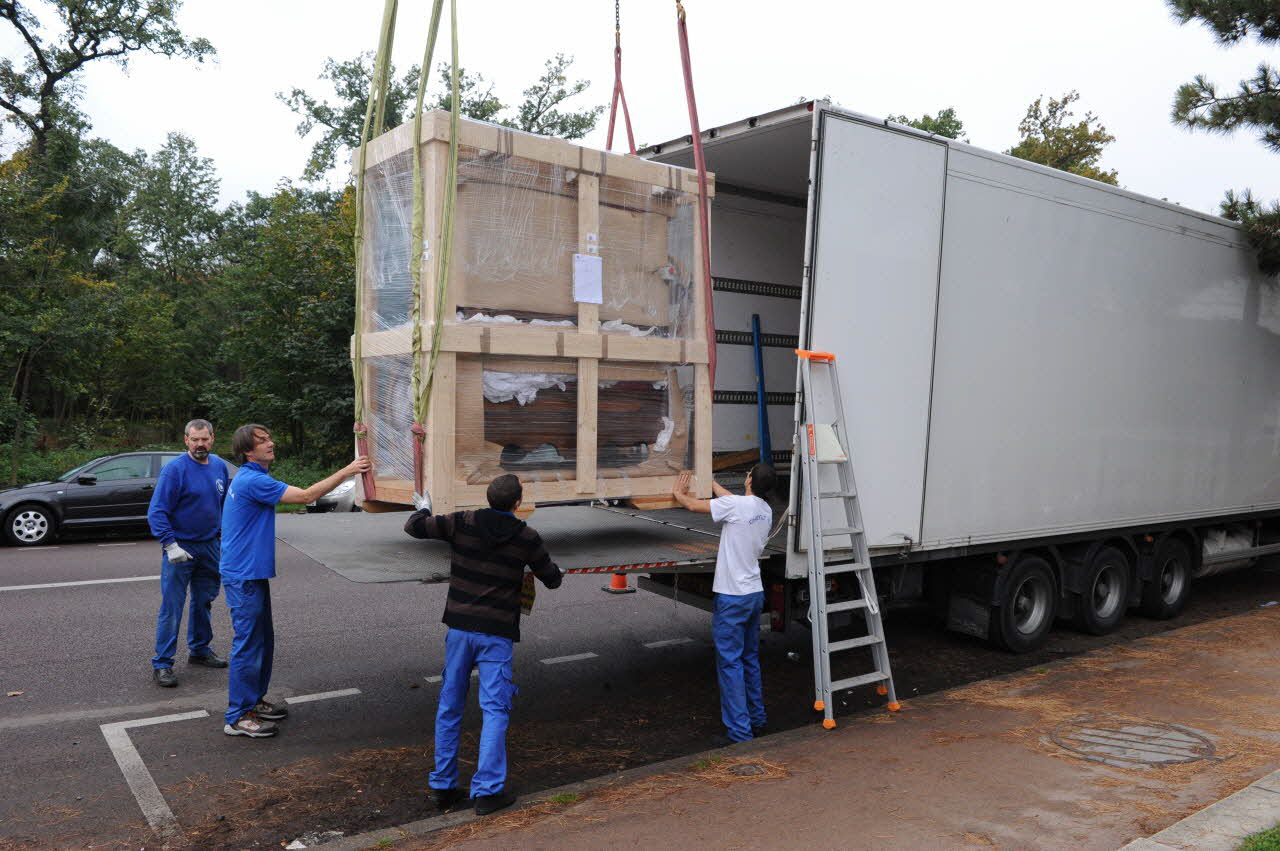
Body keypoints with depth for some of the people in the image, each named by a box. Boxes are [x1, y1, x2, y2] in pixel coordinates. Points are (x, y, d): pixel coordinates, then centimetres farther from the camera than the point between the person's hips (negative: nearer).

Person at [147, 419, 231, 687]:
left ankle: (200, 650, 31)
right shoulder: (175, 469, -15)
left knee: (204, 600, 17)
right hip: (180, 547, -6)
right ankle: (161, 663, 3)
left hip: (210, 545, 6)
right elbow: (156, 511, -16)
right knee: (172, 606, -4)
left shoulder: (219, 466, 5)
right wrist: (171, 545, -24)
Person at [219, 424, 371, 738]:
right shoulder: (252, 481, -20)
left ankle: (254, 701, 30)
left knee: (262, 639, 18)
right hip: (244, 576, -11)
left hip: (253, 573, 11)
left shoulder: (252, 478, 14)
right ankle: (238, 717, 5)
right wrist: (346, 472, -20)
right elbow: (305, 496, -23)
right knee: (248, 644, -4)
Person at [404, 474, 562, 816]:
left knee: (449, 707, 14)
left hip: (459, 627, 3)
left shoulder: (462, 523, -3)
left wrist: (423, 510, 22)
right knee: (495, 710, 2)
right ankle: (487, 790, -1)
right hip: (496, 633, -2)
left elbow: (413, 527, 0)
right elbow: (552, 579, 7)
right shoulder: (526, 537, -3)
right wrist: (546, 564, 30)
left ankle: (442, 785, 21)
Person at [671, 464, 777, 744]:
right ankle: (757, 720, 29)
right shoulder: (765, 510, 6)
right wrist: (710, 482, 37)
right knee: (750, 660, 19)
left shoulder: (736, 505, -18)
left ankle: (739, 732, 0)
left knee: (730, 662, -2)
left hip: (732, 597, -8)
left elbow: (693, 505, -7)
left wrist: (678, 492, 15)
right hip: (755, 594, 8)